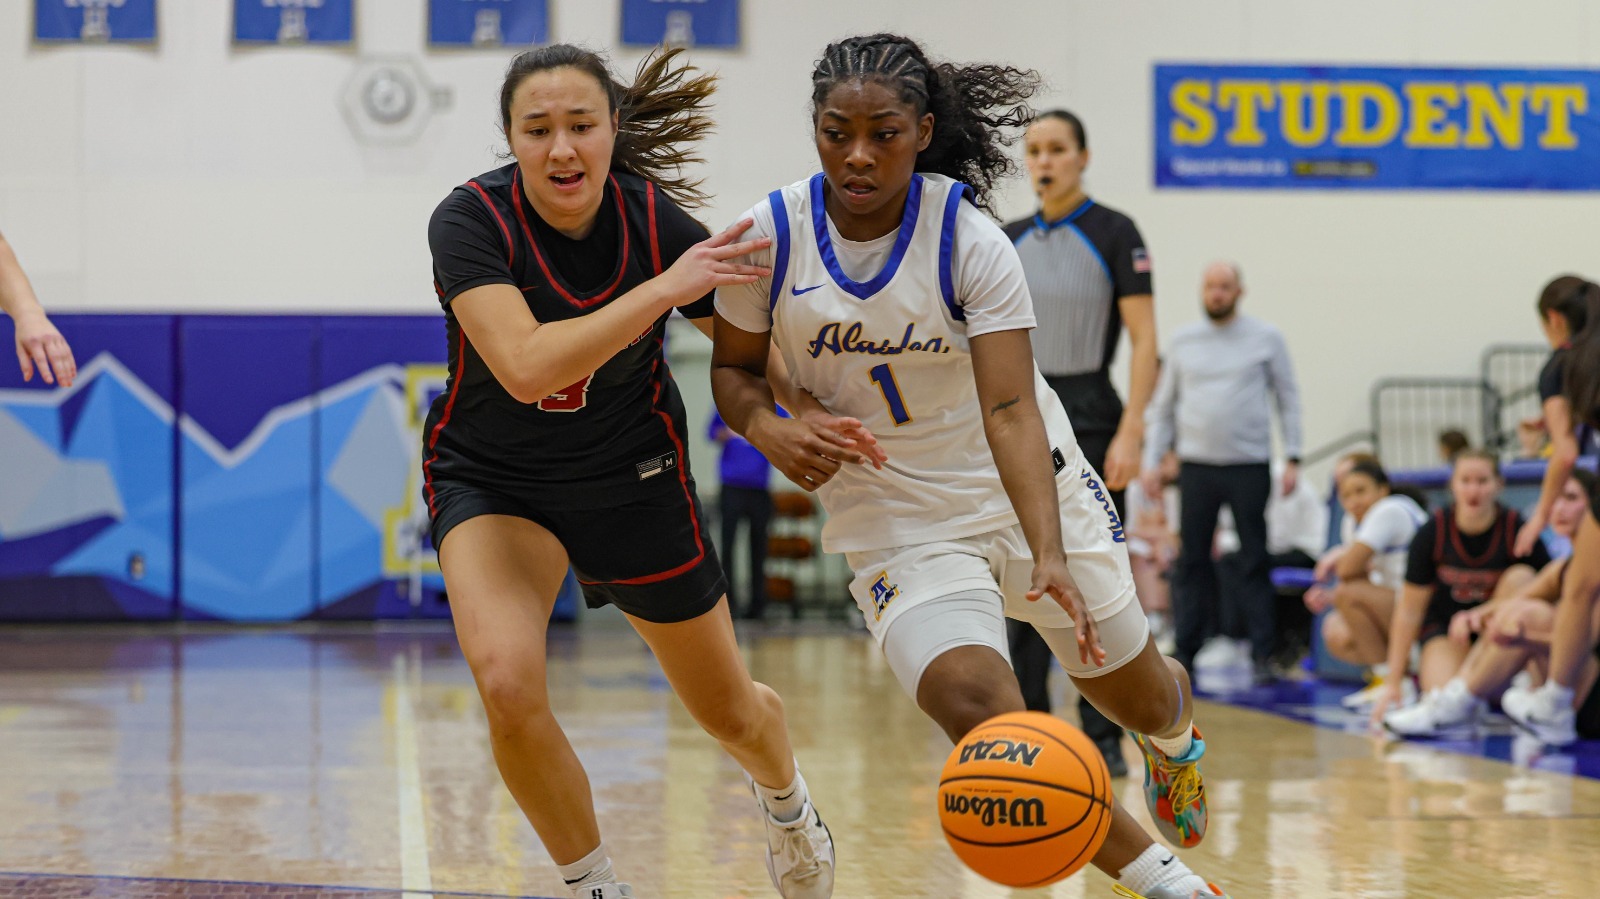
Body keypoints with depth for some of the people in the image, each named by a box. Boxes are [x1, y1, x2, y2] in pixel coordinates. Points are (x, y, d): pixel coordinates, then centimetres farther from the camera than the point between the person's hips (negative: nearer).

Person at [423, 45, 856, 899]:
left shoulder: (657, 223, -19)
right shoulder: (470, 220, -26)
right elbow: (525, 366, -40)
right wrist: (662, 290, -40)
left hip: (630, 473, 2)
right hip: (490, 477, -2)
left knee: (730, 713, 15)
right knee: (507, 684, -28)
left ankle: (785, 802, 53)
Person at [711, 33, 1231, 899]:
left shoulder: (969, 241, -20)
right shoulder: (770, 235, -13)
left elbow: (1011, 411, -27)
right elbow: (733, 366, 2)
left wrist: (1049, 557, -39)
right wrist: (766, 427, -21)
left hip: (1024, 486, 0)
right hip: (895, 515, 0)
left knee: (1133, 693, 14)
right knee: (975, 706, -25)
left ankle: (1175, 726, 57)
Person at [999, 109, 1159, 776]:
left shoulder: (1113, 234, -4)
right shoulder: (1008, 242, 11)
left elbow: (1144, 341, -8)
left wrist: (1130, 433, -16)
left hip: (1089, 421, -5)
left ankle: (1102, 739, 3)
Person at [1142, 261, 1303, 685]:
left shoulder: (1265, 339, 4)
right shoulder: (1183, 341, 10)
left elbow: (1288, 400, 6)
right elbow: (1162, 406, 14)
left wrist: (1292, 458, -2)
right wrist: (1152, 460, 6)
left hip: (1250, 465, -2)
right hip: (1196, 465, 2)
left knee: (1254, 562, -2)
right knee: (1192, 561, 2)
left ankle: (1262, 654, 1)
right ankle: (1186, 650, 7)